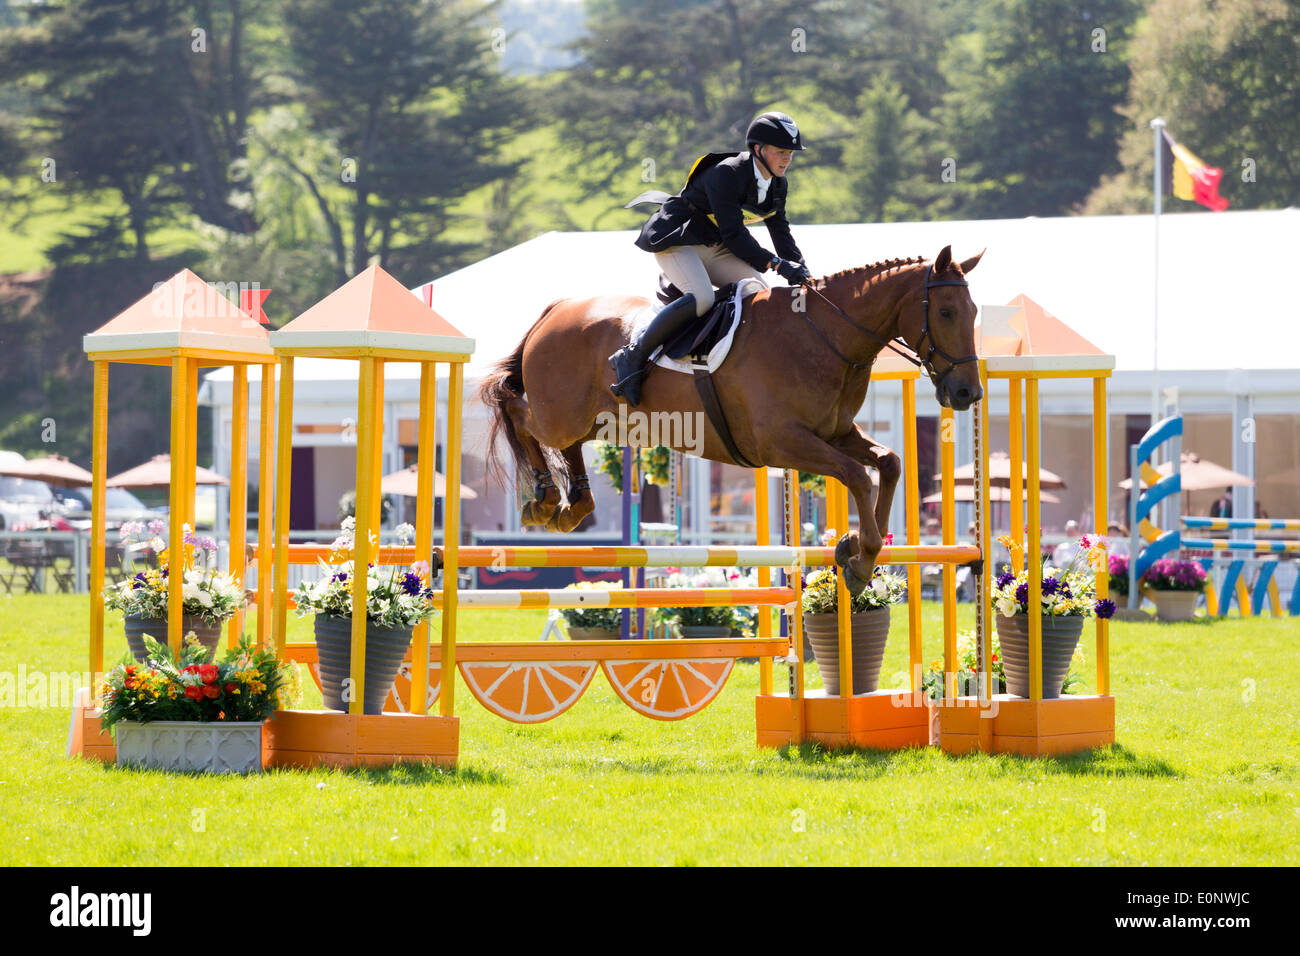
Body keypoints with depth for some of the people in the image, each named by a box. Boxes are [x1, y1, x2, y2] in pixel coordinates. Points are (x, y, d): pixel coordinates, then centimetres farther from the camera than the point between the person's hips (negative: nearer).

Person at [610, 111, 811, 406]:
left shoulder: (777, 185, 1)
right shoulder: (726, 174, -26)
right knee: (701, 298, -32)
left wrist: (800, 270, -8)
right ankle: (633, 356, -25)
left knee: (760, 294, -8)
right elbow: (733, 234, -30)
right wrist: (777, 264, -34)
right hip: (676, 239, -9)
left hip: (714, 248, 9)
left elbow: (781, 233, 9)